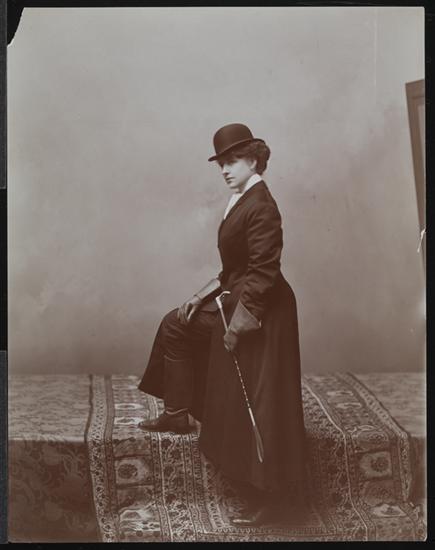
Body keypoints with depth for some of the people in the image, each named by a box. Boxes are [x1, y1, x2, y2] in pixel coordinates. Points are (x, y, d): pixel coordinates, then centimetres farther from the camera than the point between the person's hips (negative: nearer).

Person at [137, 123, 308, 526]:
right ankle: (177, 414, 32)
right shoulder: (242, 201, 8)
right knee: (177, 324, 22)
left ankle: (268, 500, 12)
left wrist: (238, 323, -20)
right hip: (237, 300, 10)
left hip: (260, 313, -10)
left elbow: (262, 273, -24)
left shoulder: (261, 207, -22)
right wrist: (205, 295, 13)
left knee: (254, 408, -2)